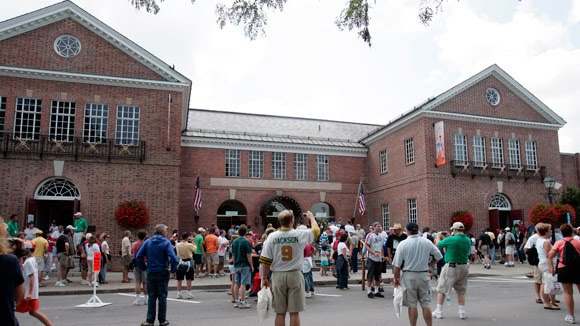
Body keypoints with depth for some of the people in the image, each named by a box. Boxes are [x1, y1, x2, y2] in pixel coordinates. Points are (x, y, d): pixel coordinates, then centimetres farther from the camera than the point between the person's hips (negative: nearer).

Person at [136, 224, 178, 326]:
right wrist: (173, 269, -8)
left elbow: (138, 256, -2)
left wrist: (144, 267, 7)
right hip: (163, 273, -3)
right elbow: (173, 258, -21)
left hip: (151, 273, 3)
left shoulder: (148, 242, 2)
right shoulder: (166, 242, -10)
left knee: (152, 297, 11)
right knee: (162, 296, 7)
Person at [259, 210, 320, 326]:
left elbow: (265, 261, -4)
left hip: (278, 276, 1)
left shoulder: (272, 236, -4)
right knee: (294, 312, 6)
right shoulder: (300, 234, -6)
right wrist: (311, 217, 31)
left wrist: (264, 278, 7)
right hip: (295, 275, -1)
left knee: (280, 313, 8)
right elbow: (316, 230, 13)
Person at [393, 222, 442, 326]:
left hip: (409, 276, -2)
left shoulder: (403, 244, -9)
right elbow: (438, 256, 9)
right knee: (426, 304, 10)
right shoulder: (427, 242, -1)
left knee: (412, 305, 6)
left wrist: (395, 277, 2)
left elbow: (397, 264, -8)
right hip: (424, 275, 2)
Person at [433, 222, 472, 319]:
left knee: (441, 289, 7)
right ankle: (462, 312, 19)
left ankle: (439, 312, 10)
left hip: (451, 267, -5)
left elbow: (438, 245, -4)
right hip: (464, 267, 5)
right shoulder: (468, 240, 0)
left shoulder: (450, 239, -16)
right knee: (461, 291, 18)